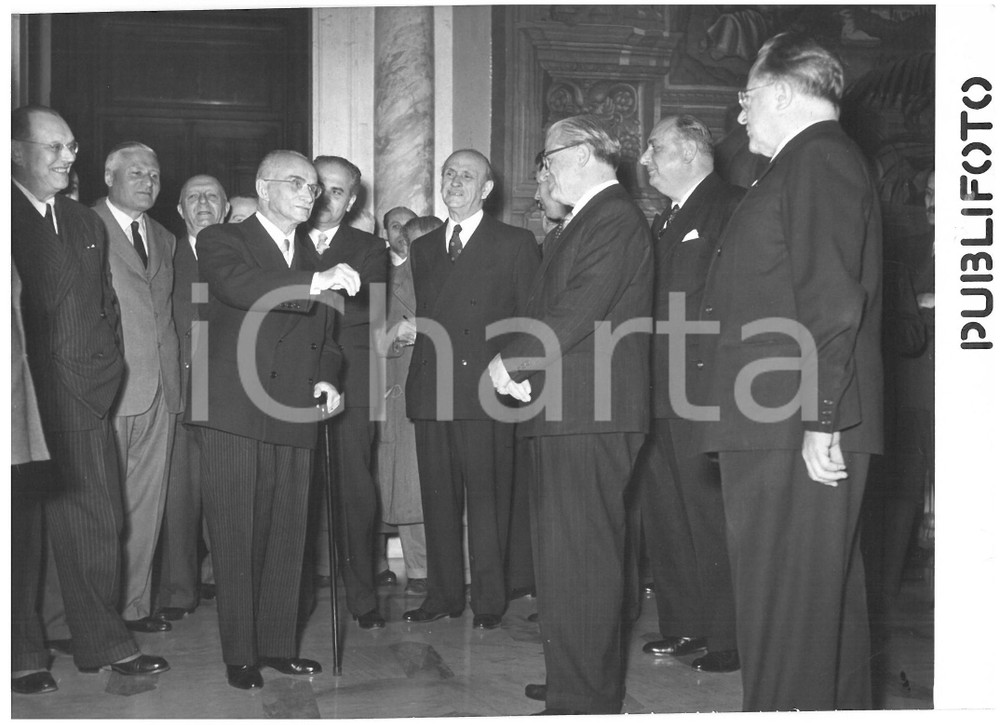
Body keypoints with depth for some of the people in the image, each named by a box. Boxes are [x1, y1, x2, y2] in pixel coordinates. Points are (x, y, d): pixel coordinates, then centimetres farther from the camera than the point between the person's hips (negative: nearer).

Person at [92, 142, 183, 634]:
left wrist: (174, 375, 8)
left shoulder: (164, 240, 20)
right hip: (107, 389, -6)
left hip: (159, 389, 6)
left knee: (147, 504, 8)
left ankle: (135, 604, 17)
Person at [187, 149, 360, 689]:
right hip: (234, 415, -5)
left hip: (293, 420, 5)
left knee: (286, 535, 8)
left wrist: (325, 379, 5)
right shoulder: (221, 240, 2)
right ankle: (240, 654, 9)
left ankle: (277, 644, 20)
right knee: (235, 536, -1)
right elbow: (237, 284, -21)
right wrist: (315, 282, -32)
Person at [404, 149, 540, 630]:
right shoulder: (423, 248, 20)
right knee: (437, 499, 7)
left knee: (486, 497, -2)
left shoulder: (515, 244, 4)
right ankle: (443, 595, 17)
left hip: (485, 391, -4)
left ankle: (489, 600, 7)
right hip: (430, 389, 5)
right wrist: (407, 333, 5)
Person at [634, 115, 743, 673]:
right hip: (659, 394, 9)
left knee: (712, 517, -2)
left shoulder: (731, 208, -7)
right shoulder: (665, 222, 21)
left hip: (705, 391, -9)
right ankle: (684, 626, 24)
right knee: (664, 516, 13)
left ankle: (728, 638, 9)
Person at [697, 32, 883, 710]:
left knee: (783, 599, -4)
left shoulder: (819, 159, -10)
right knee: (826, 592, 18)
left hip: (794, 432, -10)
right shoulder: (817, 160, 21)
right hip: (778, 426, 10)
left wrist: (820, 423, -22)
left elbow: (832, 303, -20)